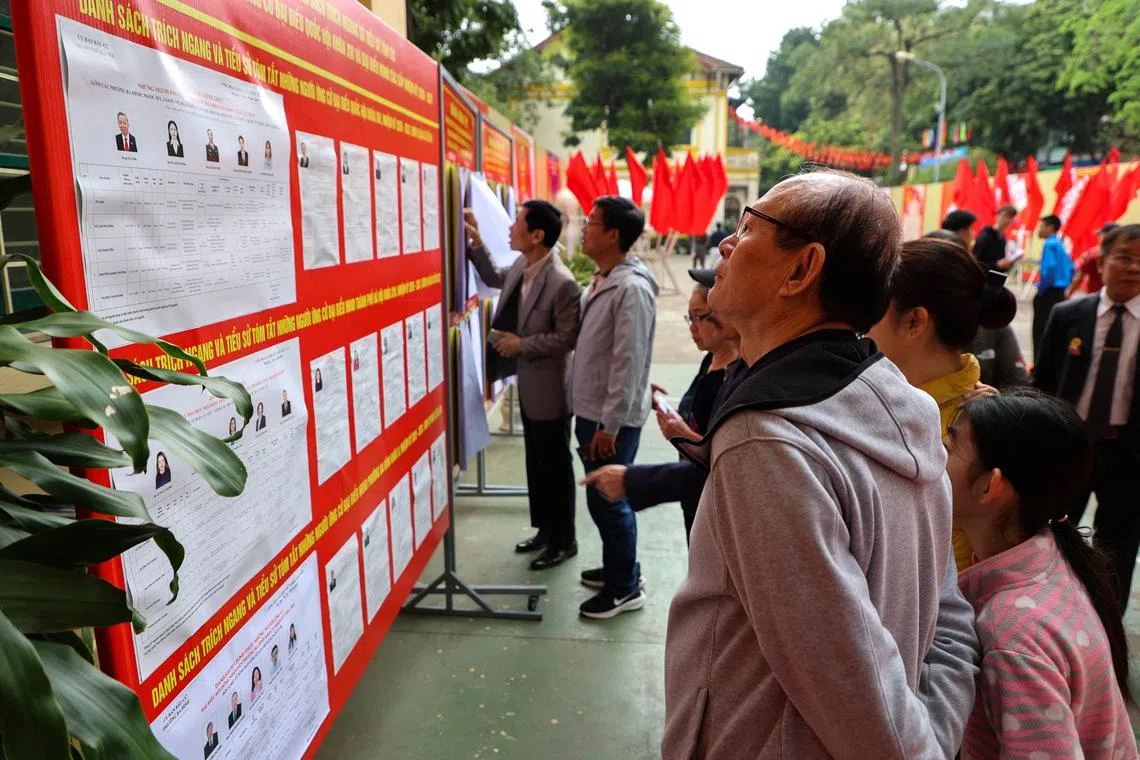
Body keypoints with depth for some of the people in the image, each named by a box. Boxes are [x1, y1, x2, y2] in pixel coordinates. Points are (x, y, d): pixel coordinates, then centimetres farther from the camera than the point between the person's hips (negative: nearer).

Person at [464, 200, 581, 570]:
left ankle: (564, 541, 24)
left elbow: (568, 338, -23)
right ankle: (545, 529, 36)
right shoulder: (521, 265, 1)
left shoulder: (562, 282, -26)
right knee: (535, 462, 19)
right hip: (527, 383, 9)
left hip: (550, 387, -9)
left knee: (555, 465, 6)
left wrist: (522, 344, -19)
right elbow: (495, 278, 22)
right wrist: (476, 244, 11)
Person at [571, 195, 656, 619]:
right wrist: (590, 418, 16)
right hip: (591, 411, 9)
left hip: (612, 419, -9)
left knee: (608, 500, 2)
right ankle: (619, 568, 37)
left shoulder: (631, 288, -20)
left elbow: (628, 363, -22)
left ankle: (625, 588, 19)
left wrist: (609, 425, -20)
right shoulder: (601, 281, 10)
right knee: (603, 498, 19)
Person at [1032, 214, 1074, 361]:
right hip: (1060, 293, 9)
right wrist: (1064, 287, 20)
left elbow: (1049, 268, -24)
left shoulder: (1049, 244, -12)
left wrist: (1041, 289, -15)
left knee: (1040, 331, -5)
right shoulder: (1060, 244, 15)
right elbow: (1070, 268, 19)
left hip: (1048, 293, -9)